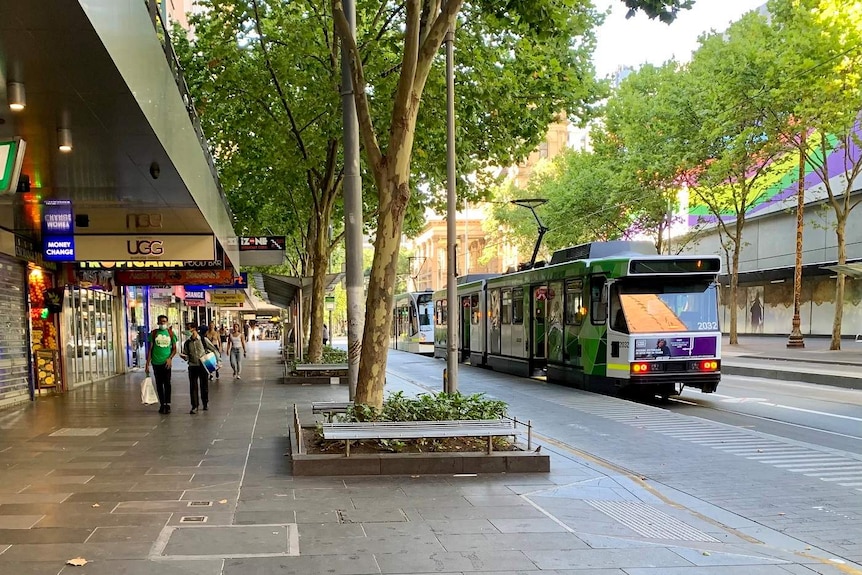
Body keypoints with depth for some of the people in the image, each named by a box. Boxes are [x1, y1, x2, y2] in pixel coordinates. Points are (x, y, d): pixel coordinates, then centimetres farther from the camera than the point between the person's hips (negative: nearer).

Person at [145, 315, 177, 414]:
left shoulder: (171, 333, 5)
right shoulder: (154, 333, 3)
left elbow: (174, 349, 8)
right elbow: (150, 349, 4)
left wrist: (170, 358, -10)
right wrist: (147, 364, -1)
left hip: (166, 362, -1)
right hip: (156, 362, 1)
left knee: (167, 384, -4)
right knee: (159, 384, 6)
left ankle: (168, 404, -1)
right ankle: (162, 404, 14)